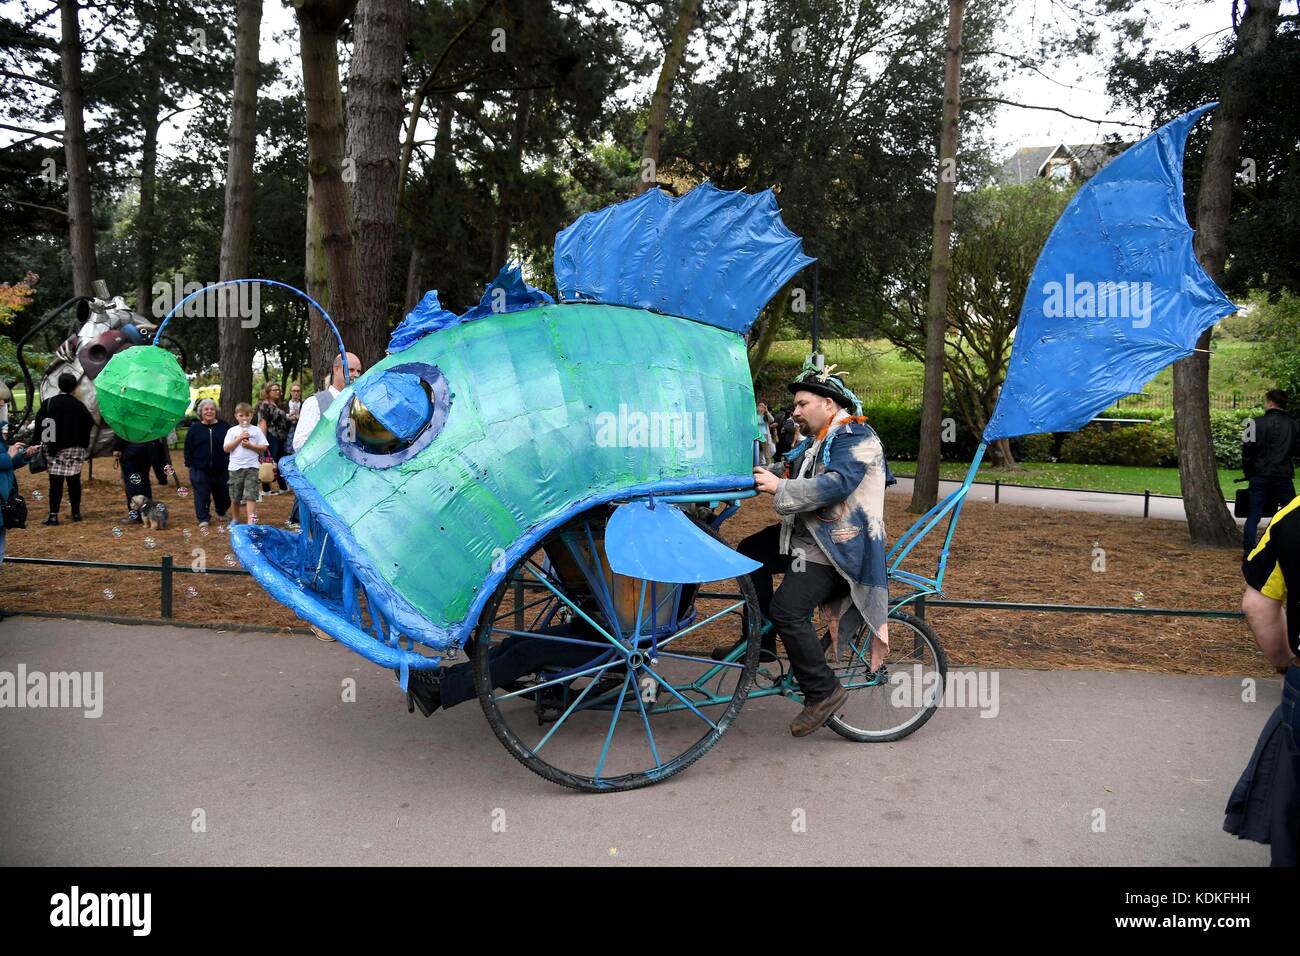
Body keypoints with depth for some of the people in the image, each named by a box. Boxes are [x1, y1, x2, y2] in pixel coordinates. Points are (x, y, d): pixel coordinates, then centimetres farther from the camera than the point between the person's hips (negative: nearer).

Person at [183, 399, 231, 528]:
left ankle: (222, 513, 33)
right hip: (200, 469, 0)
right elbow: (188, 448, 6)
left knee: (222, 493, 9)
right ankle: (204, 519, 8)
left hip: (221, 469, 0)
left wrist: (231, 462, -1)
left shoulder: (225, 426, 2)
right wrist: (189, 463, 0)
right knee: (202, 494, 0)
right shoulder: (194, 428, 3)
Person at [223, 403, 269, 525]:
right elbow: (226, 448, -1)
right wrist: (239, 439, -9)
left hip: (251, 467, -2)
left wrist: (250, 445, -12)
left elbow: (264, 447, 1)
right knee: (235, 496, 12)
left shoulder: (256, 430, 4)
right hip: (235, 467, 2)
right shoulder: (232, 431, 6)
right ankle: (235, 518, 30)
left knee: (251, 495, -10)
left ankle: (251, 520, -15)